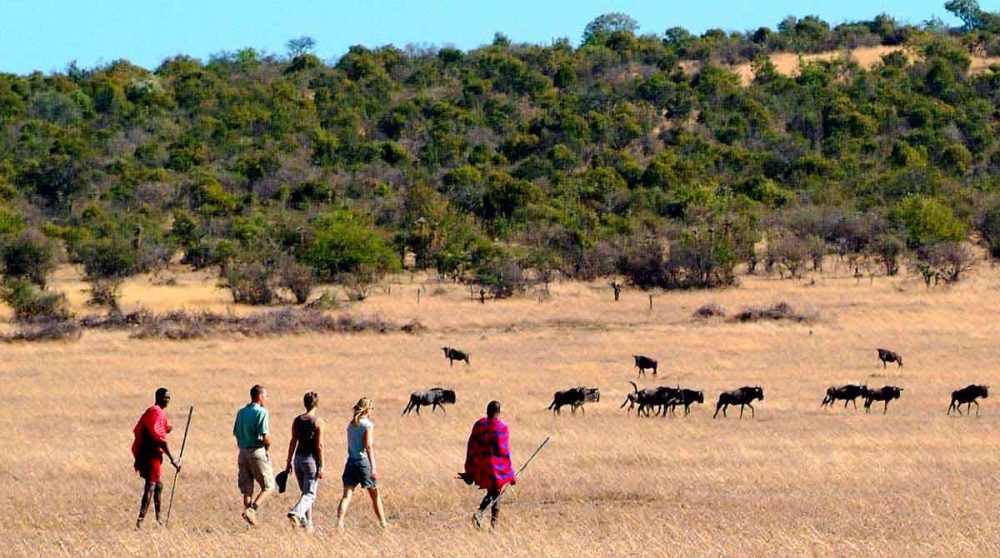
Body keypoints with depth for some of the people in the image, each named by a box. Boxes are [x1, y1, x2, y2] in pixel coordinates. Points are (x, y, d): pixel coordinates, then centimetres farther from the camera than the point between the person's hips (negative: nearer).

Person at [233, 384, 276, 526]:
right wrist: (267, 448, 0)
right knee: (268, 487, 3)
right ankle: (252, 508, -15)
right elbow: (265, 436, -19)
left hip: (243, 452, 6)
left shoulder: (241, 412, 10)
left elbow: (235, 432, 13)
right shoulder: (262, 412, -12)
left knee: (247, 489, 10)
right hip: (258, 451, -6)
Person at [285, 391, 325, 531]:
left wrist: (289, 462, 12)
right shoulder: (318, 422, -10)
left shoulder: (297, 420, 3)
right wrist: (321, 466, -9)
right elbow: (319, 445, -11)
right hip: (311, 459, -5)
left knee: (305, 492, 18)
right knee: (310, 494, -3)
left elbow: (293, 442, 5)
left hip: (299, 458, 5)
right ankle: (295, 513, -29)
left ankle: (307, 523, 20)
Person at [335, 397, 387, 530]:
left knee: (347, 495, -4)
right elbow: (368, 447, -15)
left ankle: (339, 522, -21)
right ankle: (383, 523, 20)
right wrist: (373, 468, -18)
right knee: (375, 494, 12)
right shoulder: (368, 425, -8)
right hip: (363, 461, -5)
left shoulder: (351, 424, 11)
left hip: (351, 461, 5)